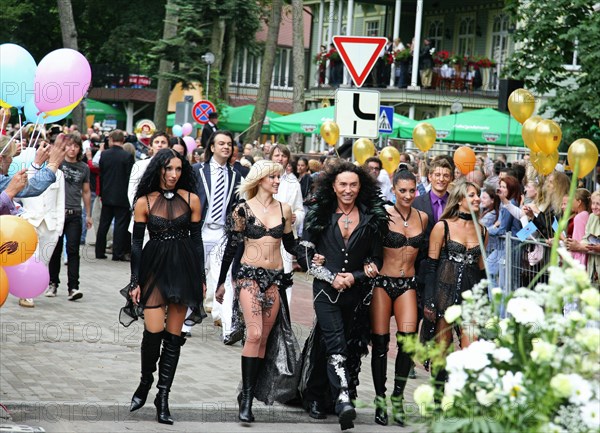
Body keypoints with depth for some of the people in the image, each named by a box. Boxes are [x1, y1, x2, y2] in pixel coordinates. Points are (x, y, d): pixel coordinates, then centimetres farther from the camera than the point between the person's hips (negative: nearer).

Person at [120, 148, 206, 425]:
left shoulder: (191, 200, 2)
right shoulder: (144, 202, 0)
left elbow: (196, 239, 7)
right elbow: (136, 243, 2)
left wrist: (201, 278, 6)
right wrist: (135, 282, -1)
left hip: (183, 268, 1)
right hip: (153, 267, -1)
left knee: (173, 335, 3)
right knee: (154, 331, -11)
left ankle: (163, 397, 9)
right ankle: (145, 382, 17)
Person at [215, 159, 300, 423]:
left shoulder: (284, 209, 7)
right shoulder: (244, 209, -2)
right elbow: (231, 247, 3)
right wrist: (221, 282, 6)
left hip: (275, 278, 4)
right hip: (249, 274, -4)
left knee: (263, 339, 5)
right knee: (254, 334, -18)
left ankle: (248, 393, 13)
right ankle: (246, 398, -15)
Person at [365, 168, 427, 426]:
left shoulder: (422, 218, 8)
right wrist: (368, 264, -24)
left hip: (407, 285, 3)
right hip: (382, 282, -3)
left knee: (407, 338, -13)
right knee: (380, 343, -1)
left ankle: (397, 398, -1)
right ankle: (380, 400, 11)